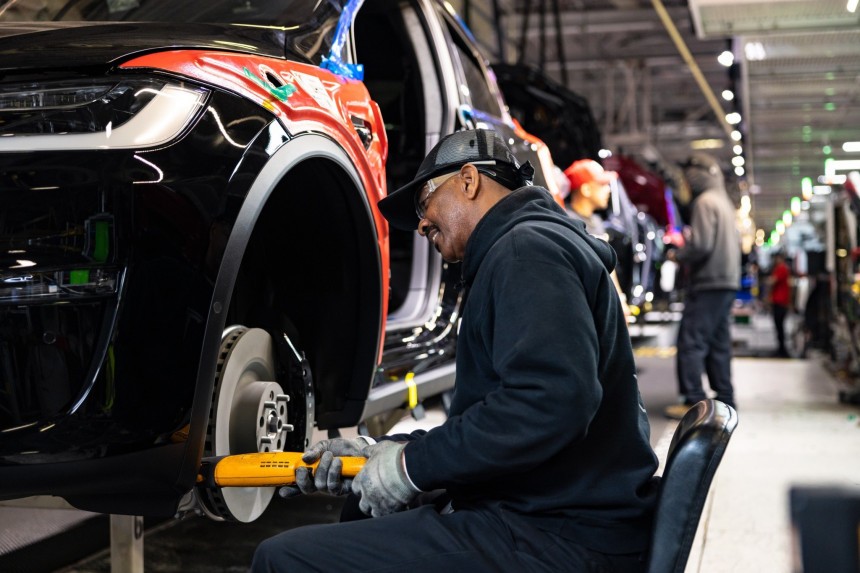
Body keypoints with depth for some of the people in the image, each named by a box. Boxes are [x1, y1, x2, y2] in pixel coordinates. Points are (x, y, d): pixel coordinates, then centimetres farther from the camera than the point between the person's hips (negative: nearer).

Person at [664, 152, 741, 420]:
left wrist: (678, 255, -2)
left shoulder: (705, 202, -11)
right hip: (728, 281, 10)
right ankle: (724, 399, 14)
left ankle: (693, 400, -10)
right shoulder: (724, 201, 19)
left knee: (691, 342, -8)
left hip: (708, 283, -10)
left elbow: (701, 245, -20)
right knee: (718, 343, 12)